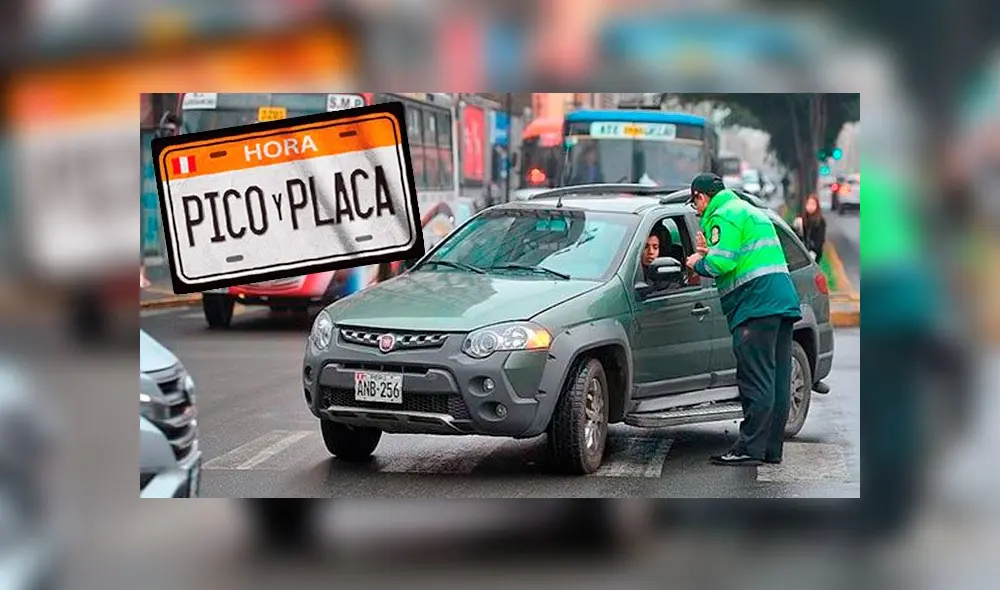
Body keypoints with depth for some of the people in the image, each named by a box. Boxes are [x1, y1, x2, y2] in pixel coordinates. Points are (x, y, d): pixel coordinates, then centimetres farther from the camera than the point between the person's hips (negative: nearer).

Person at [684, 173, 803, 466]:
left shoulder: (723, 216, -5)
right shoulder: (750, 211, 27)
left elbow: (723, 263, -15)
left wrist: (699, 264, 4)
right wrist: (710, 253, 18)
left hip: (756, 304, -10)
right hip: (784, 300, 10)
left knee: (756, 381, -10)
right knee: (777, 381, 9)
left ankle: (750, 448, -10)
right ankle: (772, 448, 12)